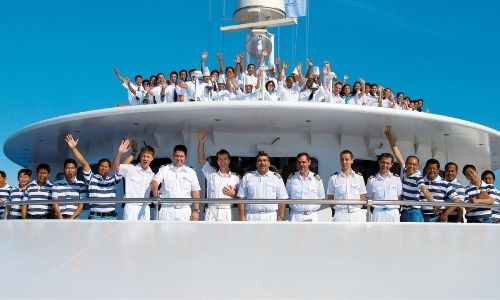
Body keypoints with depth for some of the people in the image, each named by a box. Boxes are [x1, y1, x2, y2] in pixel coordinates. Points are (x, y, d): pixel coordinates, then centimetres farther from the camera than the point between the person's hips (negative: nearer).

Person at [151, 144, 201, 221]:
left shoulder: (191, 172, 10)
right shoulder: (164, 169, 7)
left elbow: (196, 193, 9)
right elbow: (155, 181, -8)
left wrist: (196, 210, 2)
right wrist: (155, 190, -31)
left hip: (184, 211, 1)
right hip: (167, 211, -1)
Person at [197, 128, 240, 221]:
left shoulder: (235, 177, 10)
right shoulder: (211, 173, 10)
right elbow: (201, 159, 1)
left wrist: (233, 194, -9)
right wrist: (201, 142, -11)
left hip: (227, 212, 0)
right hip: (212, 212, 0)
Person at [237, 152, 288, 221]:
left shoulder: (277, 178, 9)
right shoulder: (247, 177, 10)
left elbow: (282, 200, 6)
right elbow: (241, 198, 6)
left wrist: (280, 218, -3)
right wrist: (242, 217, -2)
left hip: (271, 218, 0)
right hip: (251, 218, 0)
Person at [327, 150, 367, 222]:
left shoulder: (359, 177, 9)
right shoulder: (334, 178, 5)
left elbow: (363, 197, 12)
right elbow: (330, 198, 7)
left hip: (357, 214, 2)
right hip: (340, 214, -2)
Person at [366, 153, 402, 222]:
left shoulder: (396, 179, 7)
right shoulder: (372, 180, 3)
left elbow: (399, 197, 11)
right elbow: (369, 198, 8)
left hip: (393, 213, 1)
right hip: (378, 212, -1)